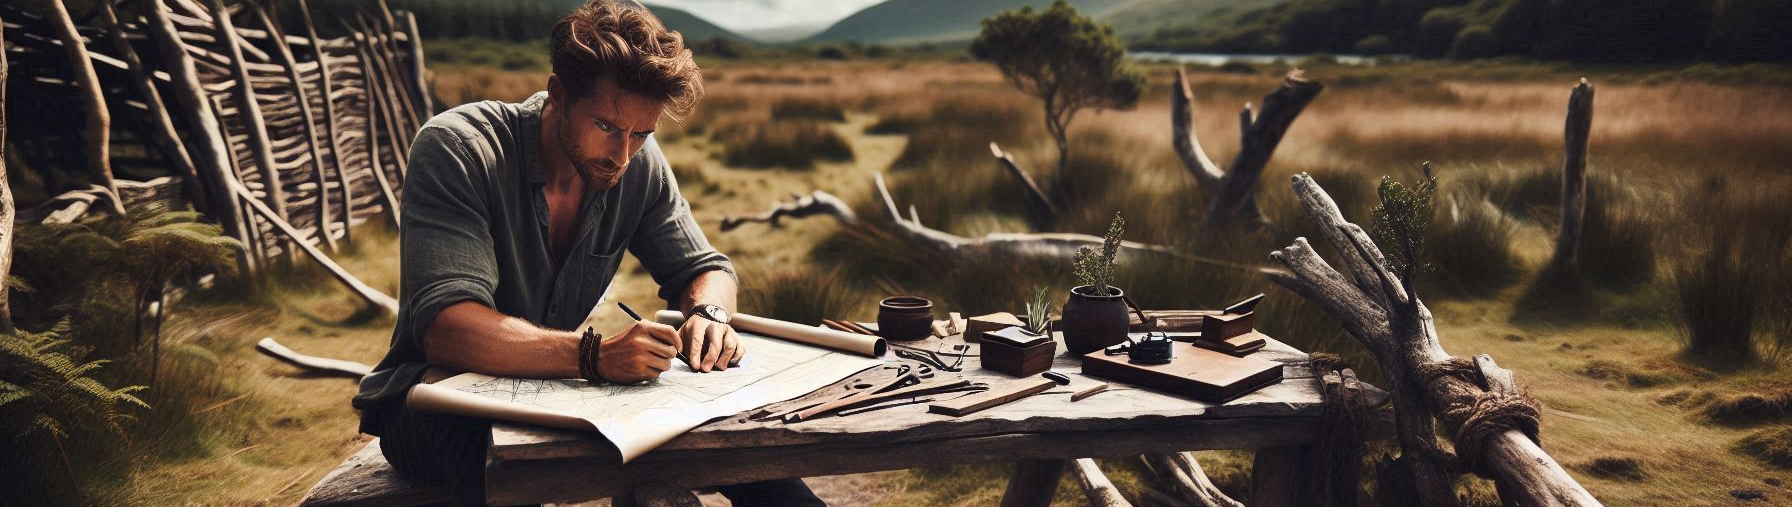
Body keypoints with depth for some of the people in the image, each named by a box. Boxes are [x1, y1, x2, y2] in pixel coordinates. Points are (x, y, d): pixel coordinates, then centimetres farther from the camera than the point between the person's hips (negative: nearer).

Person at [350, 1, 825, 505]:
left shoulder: (639, 162, -5)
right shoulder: (455, 150, -22)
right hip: (437, 401, -5)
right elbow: (444, 329, -32)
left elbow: (703, 268, 6)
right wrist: (594, 354, -45)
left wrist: (709, 314, -18)